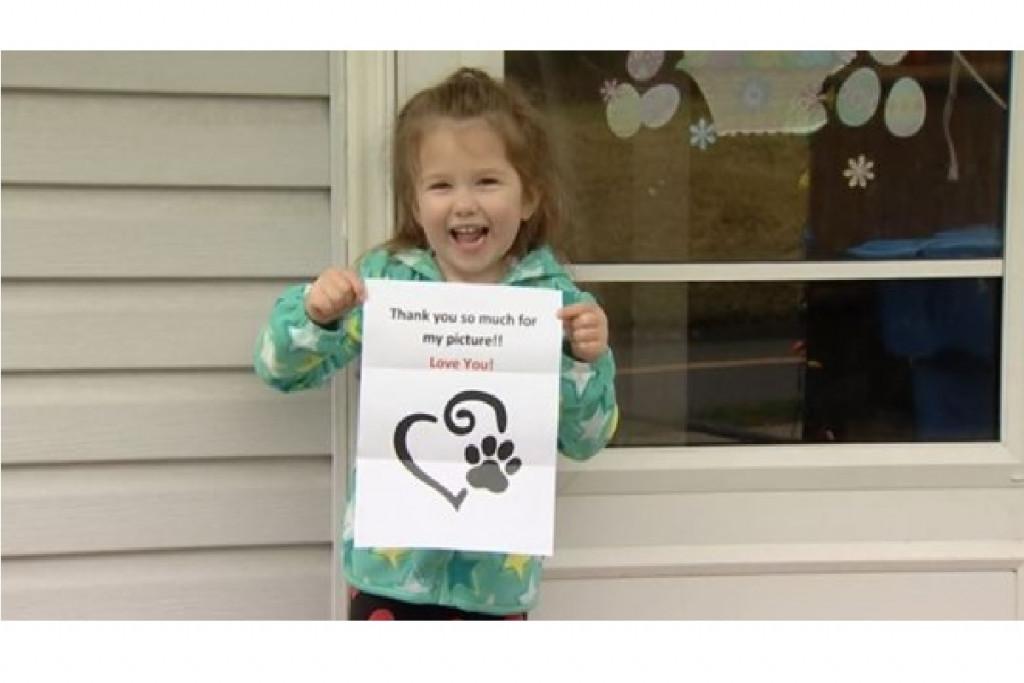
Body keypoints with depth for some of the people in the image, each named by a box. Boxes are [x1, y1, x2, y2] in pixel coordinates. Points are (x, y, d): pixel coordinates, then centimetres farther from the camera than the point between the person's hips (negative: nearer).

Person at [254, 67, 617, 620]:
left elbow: (586, 441, -4)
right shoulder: (383, 279, -7)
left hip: (497, 570, 0)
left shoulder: (556, 299, -8)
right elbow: (279, 369, -2)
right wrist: (315, 314, -22)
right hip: (389, 559, 0)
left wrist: (586, 362, -22)